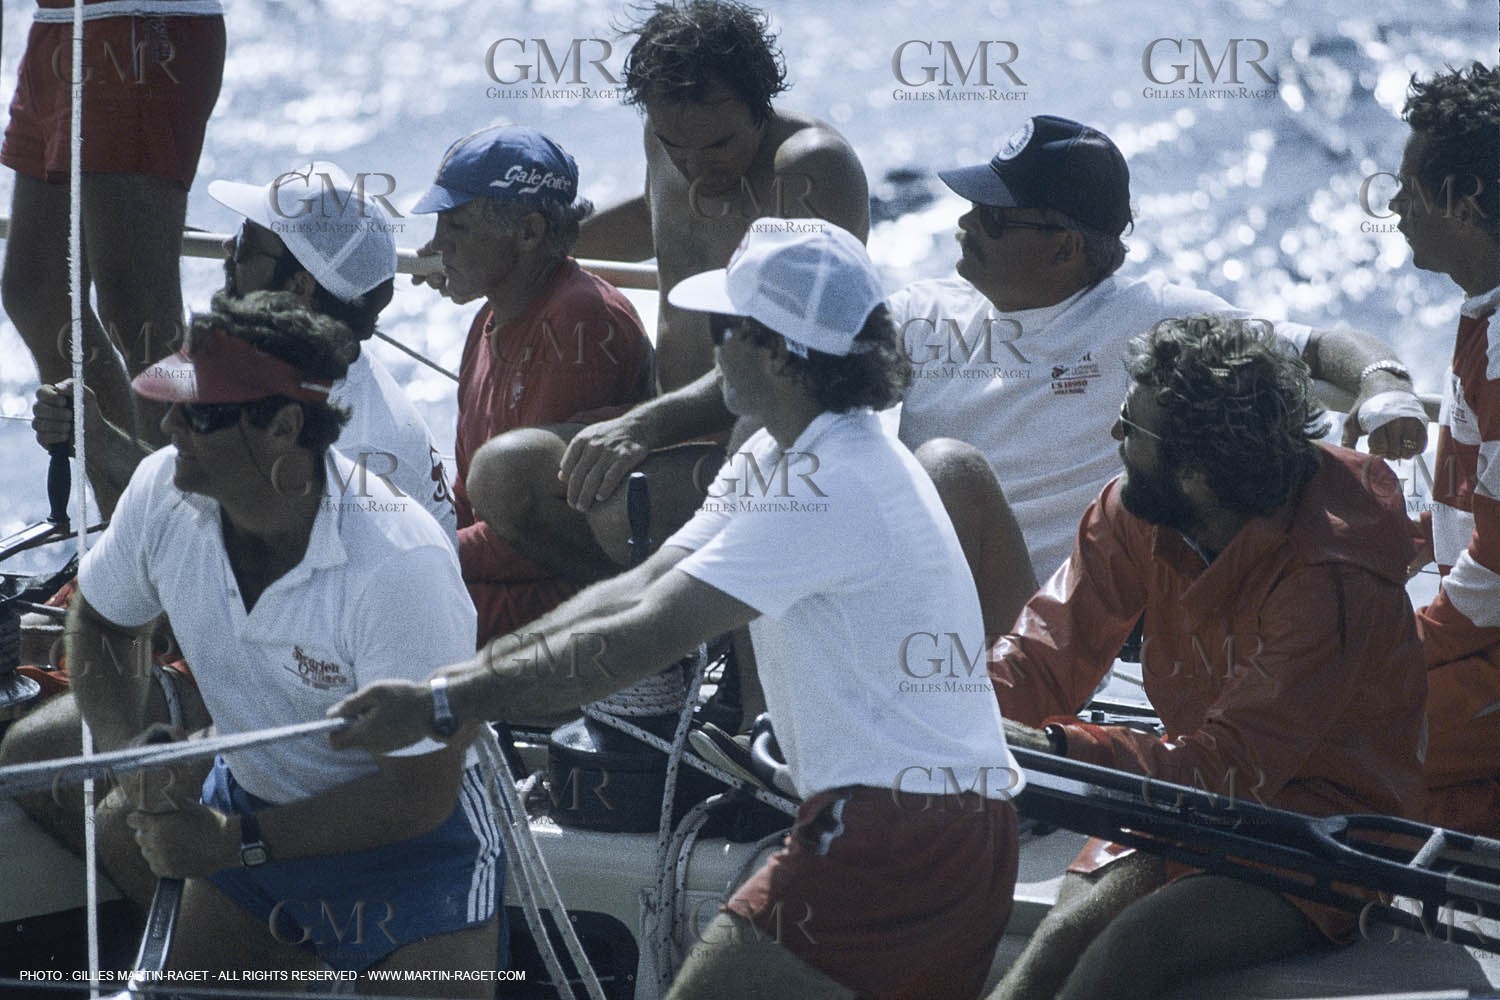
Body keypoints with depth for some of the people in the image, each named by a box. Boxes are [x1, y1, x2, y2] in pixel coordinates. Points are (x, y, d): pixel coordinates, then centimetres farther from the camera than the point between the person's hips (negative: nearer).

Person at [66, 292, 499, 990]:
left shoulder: (400, 566, -32)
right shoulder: (163, 491, -16)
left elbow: (421, 793, -26)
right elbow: (96, 622, 6)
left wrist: (238, 844, -22)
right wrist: (125, 750, -13)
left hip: (408, 836, -5)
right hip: (248, 800, 5)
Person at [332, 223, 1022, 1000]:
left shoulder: (828, 486, -19)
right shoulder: (772, 459, 14)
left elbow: (640, 642, -22)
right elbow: (638, 590, 9)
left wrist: (437, 706, -19)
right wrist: (454, 675, -1)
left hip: (889, 838, -10)